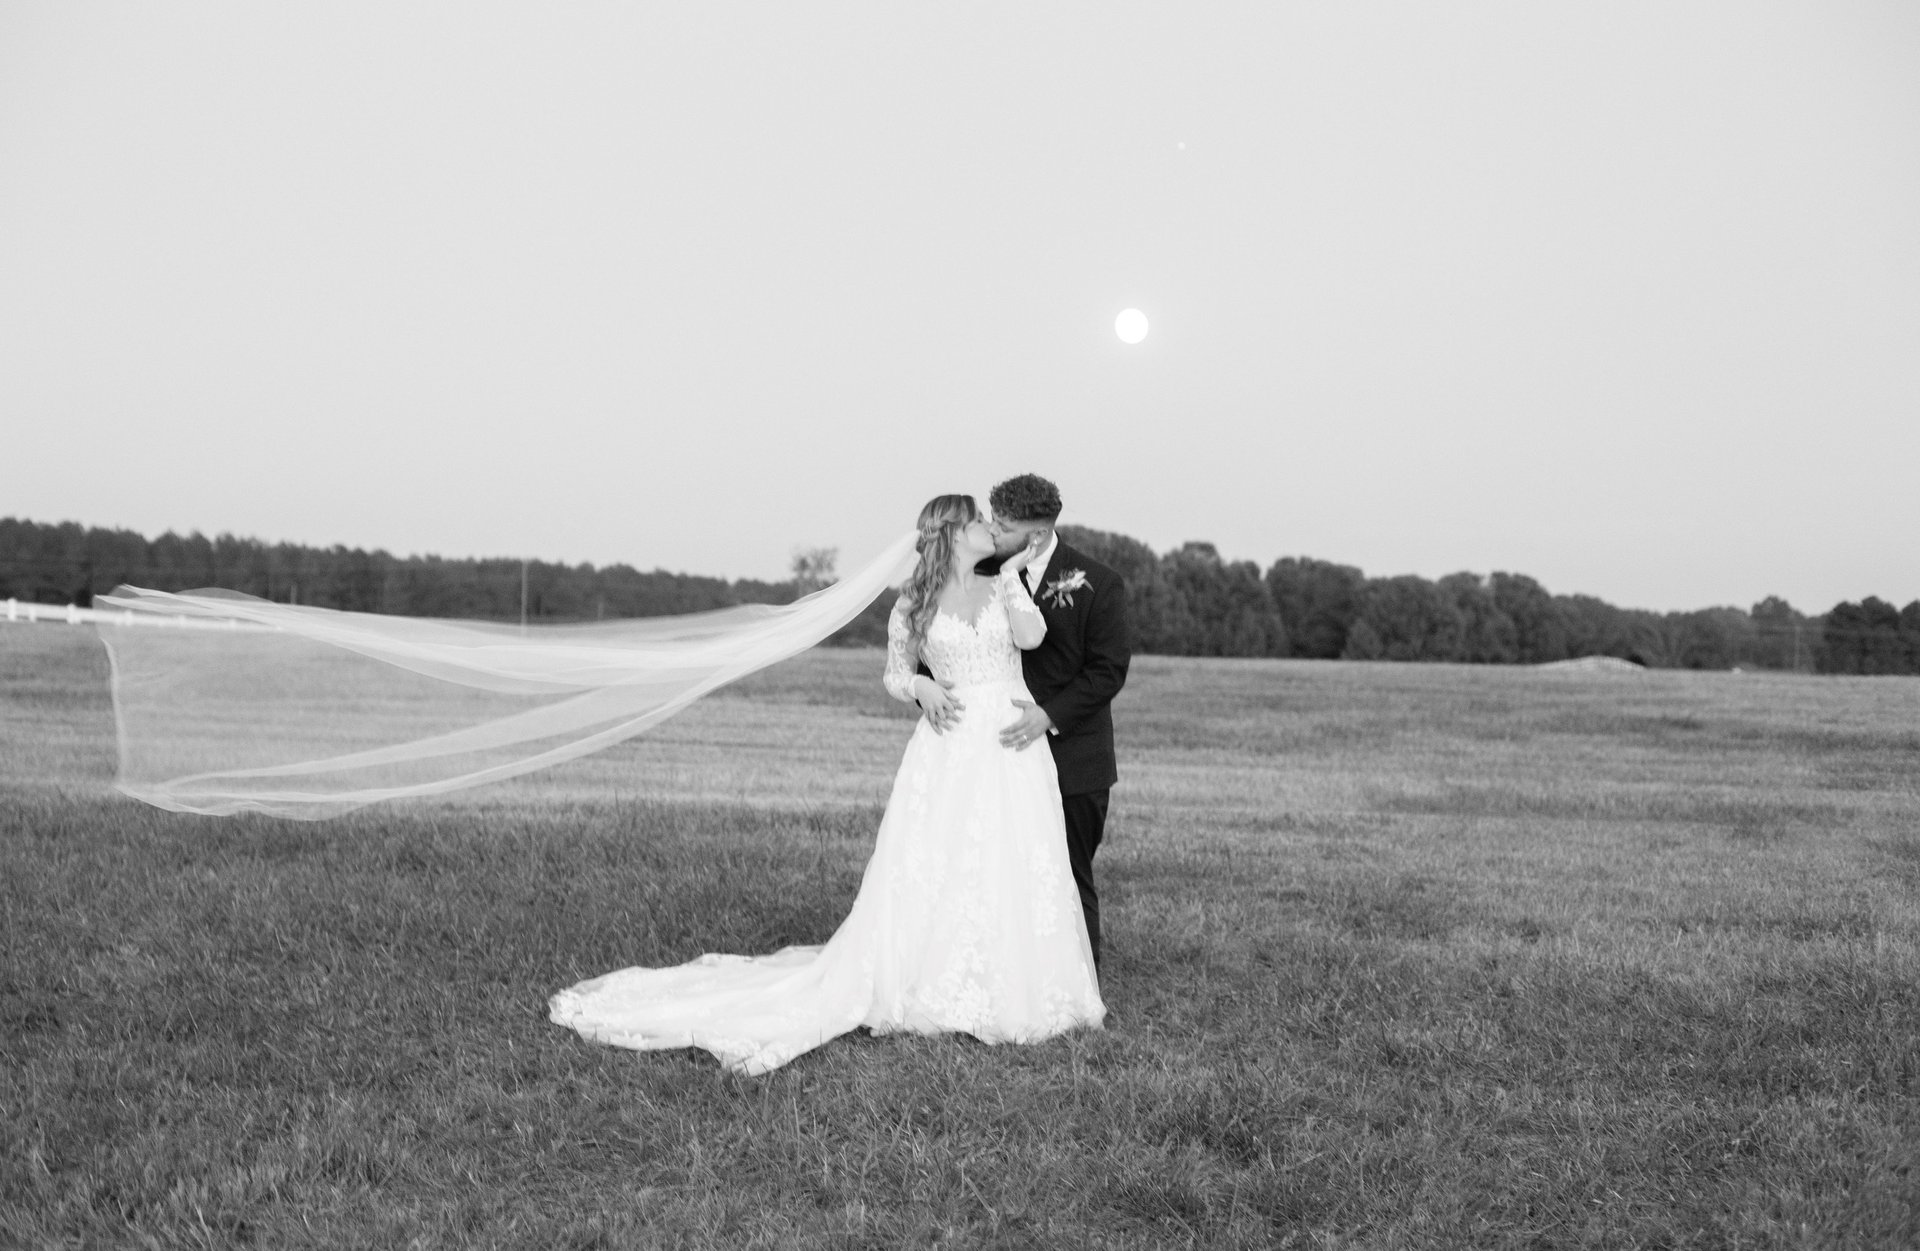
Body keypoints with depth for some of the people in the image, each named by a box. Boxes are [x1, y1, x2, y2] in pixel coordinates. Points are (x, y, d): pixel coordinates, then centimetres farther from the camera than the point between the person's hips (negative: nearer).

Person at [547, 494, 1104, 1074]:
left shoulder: (1003, 587, 9)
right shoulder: (913, 603, 4)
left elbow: (1031, 636, -9)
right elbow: (895, 674, 11)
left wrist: (1012, 572, -3)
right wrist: (921, 687, -9)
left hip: (1013, 747, 2)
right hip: (950, 749, -2)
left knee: (1012, 876, 3)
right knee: (931, 873, -2)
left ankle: (1006, 993, 17)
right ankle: (934, 988, 11)